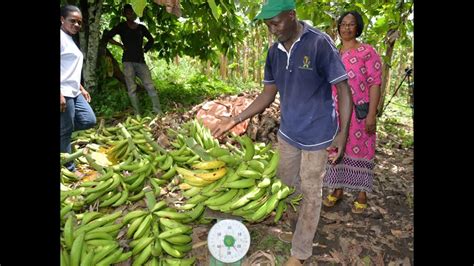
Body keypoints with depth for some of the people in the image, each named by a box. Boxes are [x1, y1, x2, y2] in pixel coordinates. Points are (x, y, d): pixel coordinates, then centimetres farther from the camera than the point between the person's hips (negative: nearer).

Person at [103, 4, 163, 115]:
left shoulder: (141, 27, 12)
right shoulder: (122, 26, 4)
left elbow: (151, 39, 27)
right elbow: (107, 37, 4)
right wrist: (121, 45, 0)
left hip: (141, 61, 3)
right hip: (128, 61, -2)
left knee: (150, 86, -6)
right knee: (132, 89, -3)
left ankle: (158, 112, -6)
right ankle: (137, 114, 1)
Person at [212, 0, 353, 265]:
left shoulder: (320, 43, -17)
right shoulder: (274, 52, 0)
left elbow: (343, 89, -15)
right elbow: (268, 95, 7)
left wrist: (343, 133, -22)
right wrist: (236, 119, 0)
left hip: (316, 135, -5)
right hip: (287, 133, 6)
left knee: (310, 191, 8)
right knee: (284, 185, 19)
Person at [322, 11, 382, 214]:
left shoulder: (367, 52, -7)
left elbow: (375, 84, -11)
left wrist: (371, 115, -17)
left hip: (359, 114, -5)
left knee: (360, 150, 5)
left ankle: (362, 193, 21)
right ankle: (338, 190, 25)